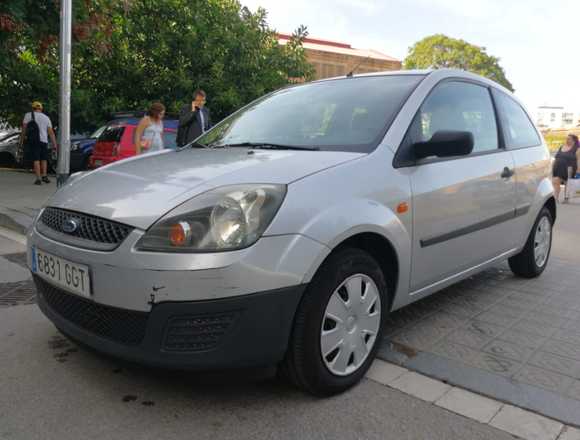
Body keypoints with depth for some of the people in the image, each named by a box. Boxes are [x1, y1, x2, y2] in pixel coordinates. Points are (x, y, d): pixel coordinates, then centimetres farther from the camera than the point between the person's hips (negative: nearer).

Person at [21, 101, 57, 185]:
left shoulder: (28, 115, 6)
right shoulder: (46, 118, 12)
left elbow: (24, 128, 3)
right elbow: (51, 132, 6)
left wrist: (23, 140, 14)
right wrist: (55, 146, 6)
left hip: (33, 140, -2)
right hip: (44, 140, 2)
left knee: (36, 160, -1)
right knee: (44, 159, 17)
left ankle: (38, 179, -6)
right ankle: (44, 176, 7)